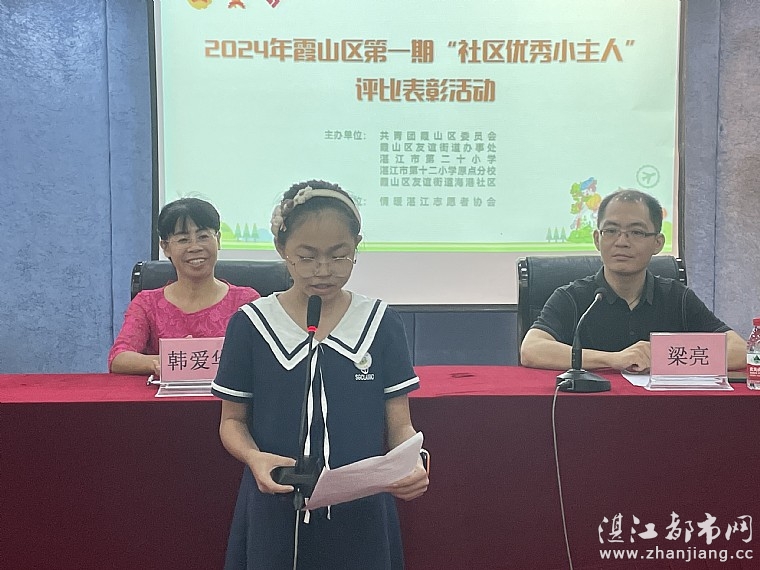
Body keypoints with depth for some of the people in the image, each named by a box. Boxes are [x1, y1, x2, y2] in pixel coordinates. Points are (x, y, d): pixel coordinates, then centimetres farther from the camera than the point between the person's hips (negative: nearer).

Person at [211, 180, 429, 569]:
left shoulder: (381, 323, -2)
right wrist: (253, 456, -18)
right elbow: (233, 419, 3)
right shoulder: (251, 324, -4)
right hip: (275, 512, 0)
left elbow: (399, 424, 1)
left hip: (361, 512, 1)